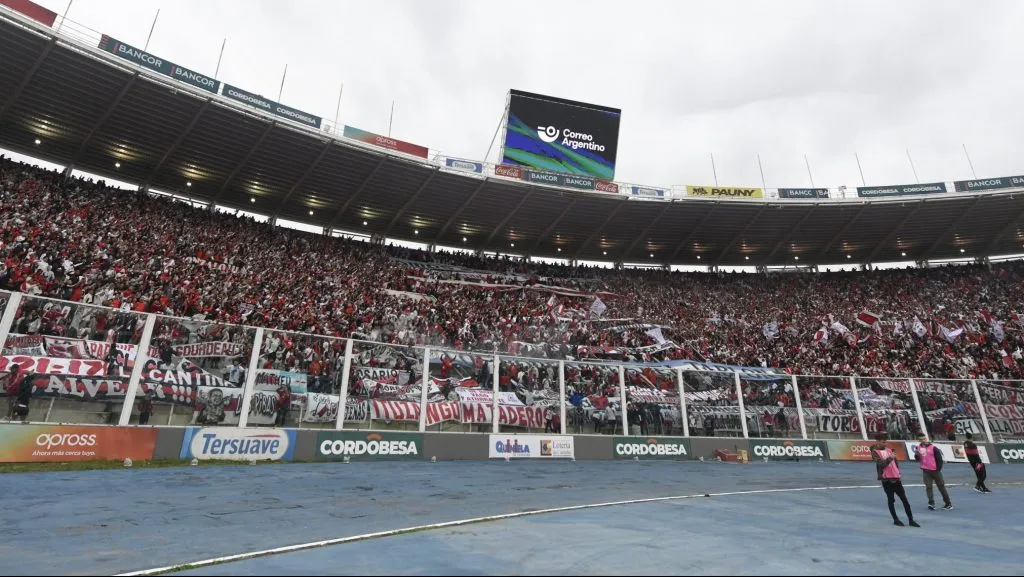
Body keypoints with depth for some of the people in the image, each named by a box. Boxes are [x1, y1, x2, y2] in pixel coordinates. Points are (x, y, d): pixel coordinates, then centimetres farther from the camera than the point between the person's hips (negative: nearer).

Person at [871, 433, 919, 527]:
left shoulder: (889, 450, 12)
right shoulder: (875, 452, -6)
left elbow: (896, 461, 19)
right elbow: (881, 464, -16)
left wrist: (898, 472, 10)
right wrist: (890, 458, -15)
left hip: (896, 478, 5)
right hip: (886, 479, -5)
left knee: (905, 499, 6)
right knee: (891, 500, 3)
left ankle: (911, 520, 13)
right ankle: (896, 520, 14)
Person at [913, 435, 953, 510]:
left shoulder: (933, 447, -9)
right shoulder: (918, 448, 2)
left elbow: (939, 458, -6)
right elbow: (917, 459, 9)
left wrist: (938, 468, -9)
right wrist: (917, 455, -12)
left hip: (935, 470, -2)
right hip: (926, 471, 2)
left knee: (941, 486, 9)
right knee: (928, 487, 1)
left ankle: (948, 503, 22)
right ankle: (931, 504, 2)